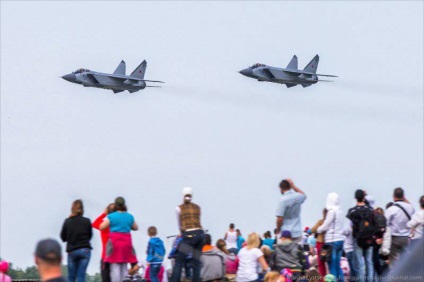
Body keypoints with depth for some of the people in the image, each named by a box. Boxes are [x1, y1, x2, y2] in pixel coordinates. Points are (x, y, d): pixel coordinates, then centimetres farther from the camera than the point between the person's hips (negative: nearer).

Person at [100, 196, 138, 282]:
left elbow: (101, 227, 0)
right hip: (126, 243, 3)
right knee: (124, 268, 9)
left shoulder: (111, 216, -5)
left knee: (115, 267, -4)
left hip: (115, 242, -3)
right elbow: (136, 228, 21)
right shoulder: (130, 217, 6)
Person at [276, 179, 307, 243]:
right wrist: (293, 186, 24)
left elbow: (280, 218, -16)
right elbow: (303, 195, 31)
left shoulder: (283, 200, -14)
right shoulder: (298, 197, 3)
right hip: (297, 233, 5)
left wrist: (278, 230, -1)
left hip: (285, 233, -5)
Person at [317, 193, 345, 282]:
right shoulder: (339, 211, 9)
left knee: (332, 265, -5)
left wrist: (318, 230, 13)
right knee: (338, 266, 12)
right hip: (340, 239, 7)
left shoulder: (332, 211, -13)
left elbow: (325, 226, -7)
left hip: (332, 241, -7)